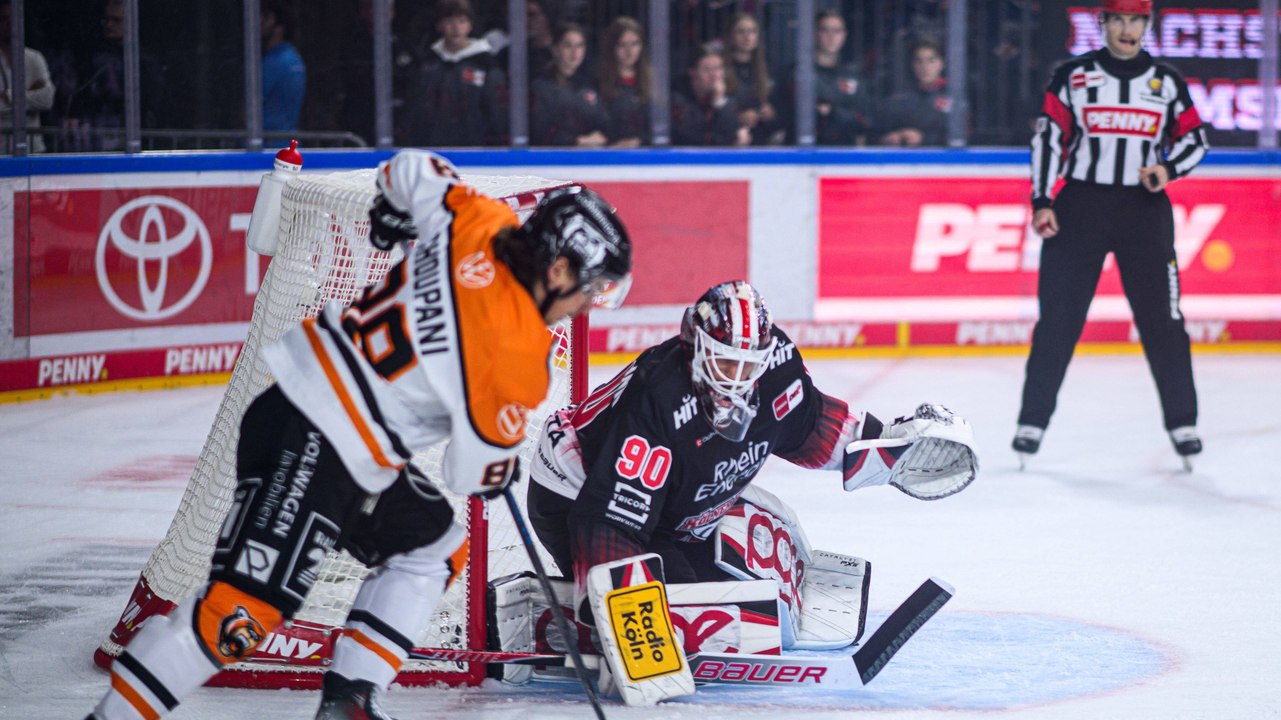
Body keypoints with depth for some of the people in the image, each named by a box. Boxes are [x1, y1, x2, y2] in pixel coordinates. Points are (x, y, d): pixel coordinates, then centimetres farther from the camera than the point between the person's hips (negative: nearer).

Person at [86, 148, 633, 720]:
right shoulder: (517, 355, -19)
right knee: (244, 609, -13)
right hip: (312, 452, -10)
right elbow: (474, 473, -8)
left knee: (433, 548, 20)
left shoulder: (481, 222, -1)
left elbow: (411, 169, 16)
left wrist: (393, 210, 36)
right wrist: (504, 473, 14)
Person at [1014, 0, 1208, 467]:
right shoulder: (1073, 76, 3)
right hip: (1080, 205, -1)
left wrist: (1168, 169, -10)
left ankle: (1182, 421, 6)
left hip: (1144, 210, 1)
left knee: (1161, 316, -3)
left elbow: (1193, 138, 10)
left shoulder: (1165, 81, 7)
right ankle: (1033, 420, 6)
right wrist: (1041, 202, -6)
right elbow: (1048, 137, 2)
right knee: (1058, 317, -1)